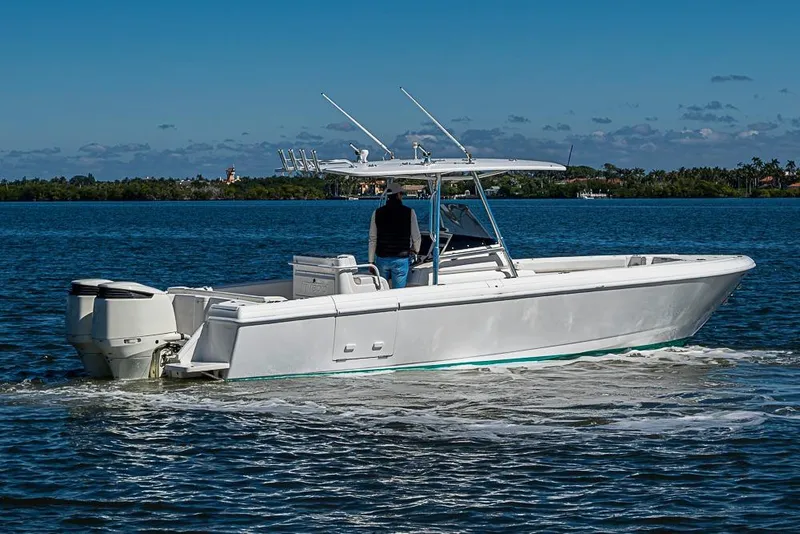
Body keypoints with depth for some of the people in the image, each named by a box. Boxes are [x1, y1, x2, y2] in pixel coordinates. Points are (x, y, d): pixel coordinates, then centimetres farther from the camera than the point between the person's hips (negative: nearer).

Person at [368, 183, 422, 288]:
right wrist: (415, 250, 20)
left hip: (382, 258, 2)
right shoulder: (409, 212, -6)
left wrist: (371, 261, 7)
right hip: (401, 259, -2)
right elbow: (416, 237, -1)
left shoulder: (377, 213, 0)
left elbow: (373, 239, 2)